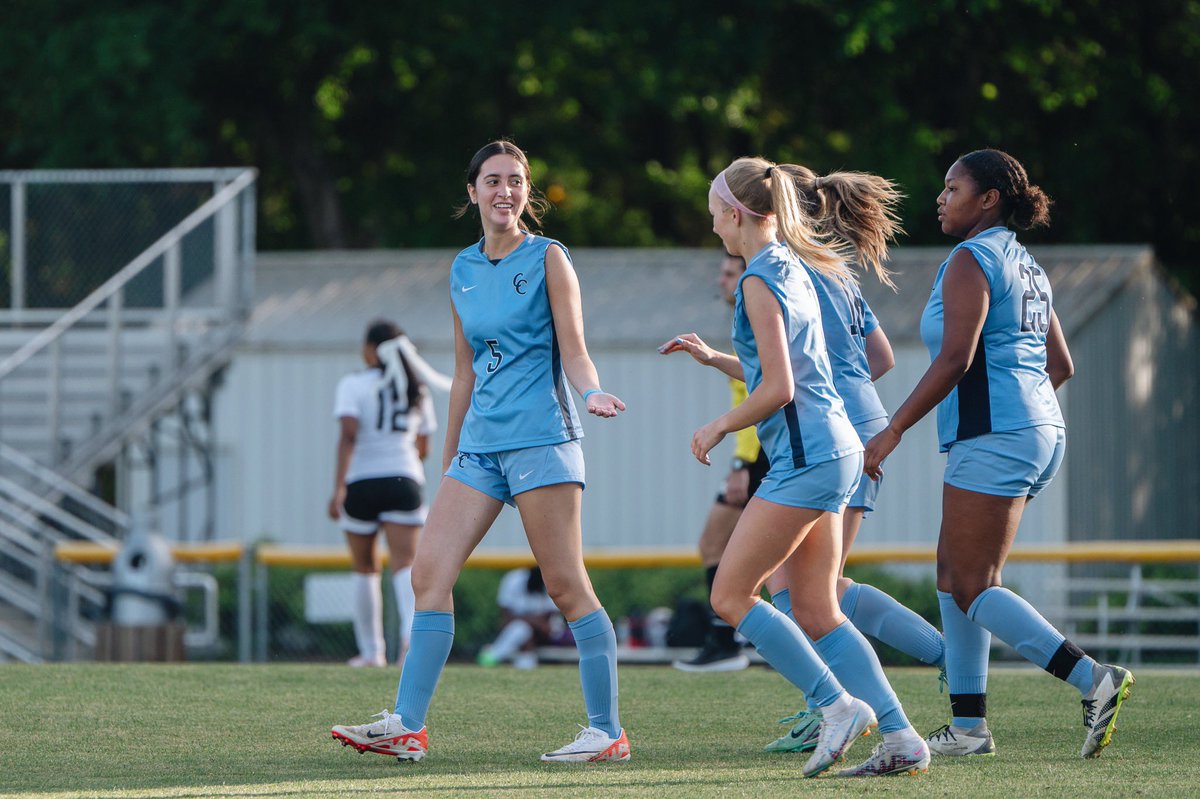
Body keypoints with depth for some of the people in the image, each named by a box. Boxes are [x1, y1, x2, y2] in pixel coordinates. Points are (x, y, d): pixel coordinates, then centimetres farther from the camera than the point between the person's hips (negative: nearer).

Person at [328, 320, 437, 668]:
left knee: (364, 568, 14)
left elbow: (348, 434, -16)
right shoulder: (417, 390, 11)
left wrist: (338, 488, -21)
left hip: (361, 483, -2)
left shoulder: (354, 385, -2)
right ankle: (413, 629, -37)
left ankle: (371, 650, 19)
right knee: (405, 564, -9)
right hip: (404, 482, 2)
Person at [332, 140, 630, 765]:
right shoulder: (463, 270, 15)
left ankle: (607, 731, -3)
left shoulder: (548, 258, -1)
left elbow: (573, 350, -7)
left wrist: (592, 393, -28)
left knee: (566, 586, -7)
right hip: (479, 443, 6)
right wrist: (448, 460, 23)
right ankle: (407, 725, -2)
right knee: (429, 573, -3)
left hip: (541, 438, -6)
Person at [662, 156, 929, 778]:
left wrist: (718, 427, -4)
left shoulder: (760, 279, -12)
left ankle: (839, 705, -9)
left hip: (806, 455, -10)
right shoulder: (792, 267, 18)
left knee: (730, 595, -5)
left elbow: (778, 389, -17)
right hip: (832, 451, 10)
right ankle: (900, 738, 1)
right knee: (813, 611, 8)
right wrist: (714, 358, 29)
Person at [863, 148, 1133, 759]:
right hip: (1039, 430, 10)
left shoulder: (971, 261, -10)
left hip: (992, 437, -10)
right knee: (954, 573, 12)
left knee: (972, 587, -9)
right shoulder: (1026, 267, 18)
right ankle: (968, 726, 10)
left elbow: (955, 358, -20)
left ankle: (1094, 680, -19)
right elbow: (1060, 365, 20)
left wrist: (892, 431, -18)